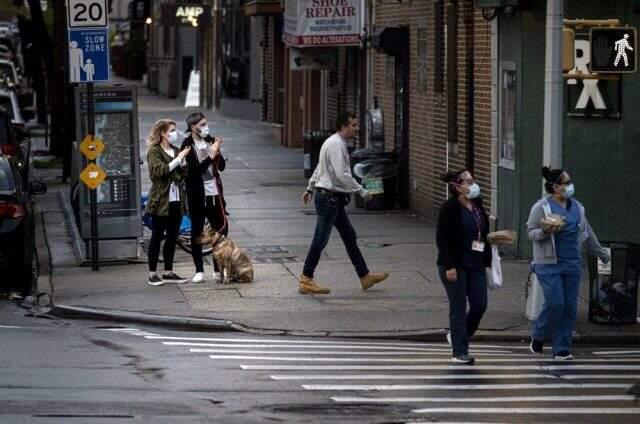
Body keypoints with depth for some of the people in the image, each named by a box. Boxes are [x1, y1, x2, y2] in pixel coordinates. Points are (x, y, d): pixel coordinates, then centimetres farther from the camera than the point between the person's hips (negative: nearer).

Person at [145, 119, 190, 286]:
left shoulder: (176, 150, 14)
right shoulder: (154, 151, -5)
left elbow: (184, 174, 13)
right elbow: (159, 170, -19)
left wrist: (183, 161, -5)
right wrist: (177, 159, -18)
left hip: (176, 201, 6)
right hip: (161, 201, -6)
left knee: (172, 238, 9)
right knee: (157, 237, -2)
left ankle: (168, 272, 17)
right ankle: (152, 274, 3)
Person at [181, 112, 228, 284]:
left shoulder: (210, 141, 7)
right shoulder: (188, 145, -8)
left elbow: (222, 166, 7)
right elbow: (196, 169, -19)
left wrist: (217, 152, -10)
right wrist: (211, 155, -25)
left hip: (215, 194, 5)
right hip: (198, 195, -5)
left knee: (221, 230, 4)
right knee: (197, 233, 3)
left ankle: (219, 270, 14)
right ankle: (199, 271, 10)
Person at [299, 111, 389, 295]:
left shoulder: (337, 143, 15)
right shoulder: (336, 145, -18)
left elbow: (319, 168, 24)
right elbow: (342, 174, -24)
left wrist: (310, 189, 31)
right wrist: (361, 191, -18)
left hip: (335, 199, 11)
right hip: (328, 198, -11)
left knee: (350, 237, 13)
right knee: (320, 239, -6)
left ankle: (365, 277, 18)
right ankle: (306, 281, -1)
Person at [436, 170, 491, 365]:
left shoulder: (477, 205, 9)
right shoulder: (449, 208, -12)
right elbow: (441, 239, -14)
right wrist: (449, 266, -19)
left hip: (476, 265, 7)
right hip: (455, 266, -7)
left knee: (480, 305, 4)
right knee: (459, 308, 0)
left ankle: (456, 336, 28)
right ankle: (459, 352, 8)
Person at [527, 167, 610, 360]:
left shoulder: (576, 207, 12)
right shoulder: (542, 206, -4)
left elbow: (588, 234, 22)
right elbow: (530, 232, -5)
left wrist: (602, 253, 27)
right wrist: (546, 231, -24)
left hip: (572, 264, 5)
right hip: (549, 264, -5)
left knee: (570, 307, 1)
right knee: (555, 304, -13)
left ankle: (562, 350, 7)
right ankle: (538, 337, 12)